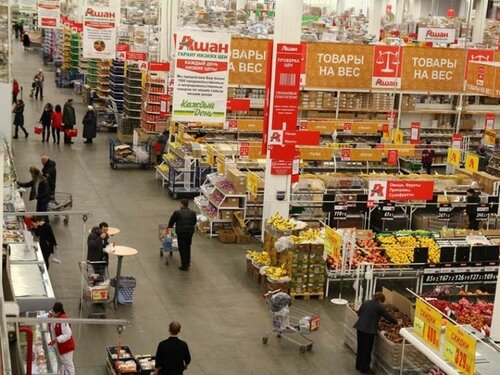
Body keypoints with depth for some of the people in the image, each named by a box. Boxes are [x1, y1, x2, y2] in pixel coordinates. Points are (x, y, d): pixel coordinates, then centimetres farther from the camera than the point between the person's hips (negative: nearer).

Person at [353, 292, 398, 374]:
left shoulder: (366, 302, 10)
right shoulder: (379, 307, -9)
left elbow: (359, 313, 16)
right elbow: (388, 316, -1)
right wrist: (395, 322, 14)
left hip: (360, 327, 7)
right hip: (369, 330, -7)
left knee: (360, 347, 18)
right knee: (367, 349, 3)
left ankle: (359, 365, 29)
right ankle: (364, 368, 10)